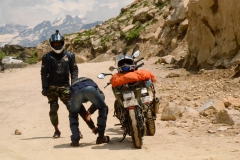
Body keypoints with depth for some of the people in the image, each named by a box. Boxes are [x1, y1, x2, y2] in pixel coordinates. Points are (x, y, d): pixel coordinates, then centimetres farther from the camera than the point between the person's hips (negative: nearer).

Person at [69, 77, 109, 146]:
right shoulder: (90, 81, 47)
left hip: (75, 91, 1)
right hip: (90, 88, -1)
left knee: (73, 115, 28)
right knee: (103, 109, 23)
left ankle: (75, 140, 15)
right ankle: (101, 137, 22)